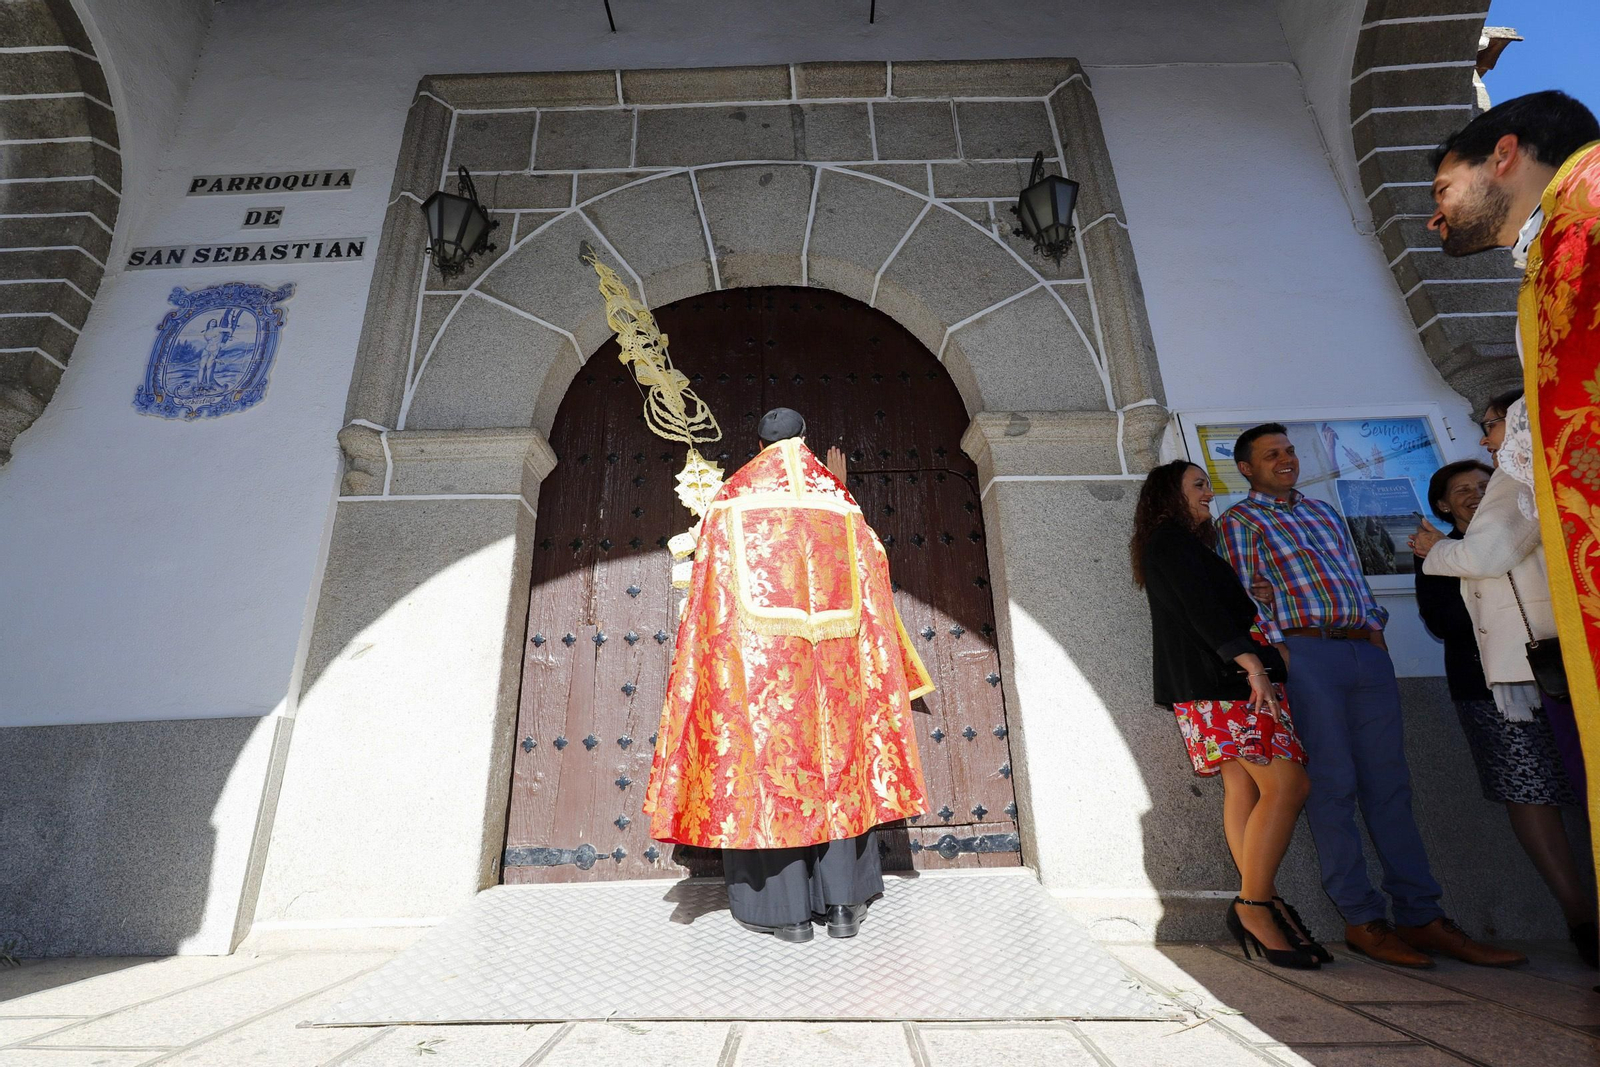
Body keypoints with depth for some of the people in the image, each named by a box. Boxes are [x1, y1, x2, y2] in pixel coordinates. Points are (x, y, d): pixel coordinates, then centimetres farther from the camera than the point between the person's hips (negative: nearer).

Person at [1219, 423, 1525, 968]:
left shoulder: (1323, 511, 24)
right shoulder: (1238, 521, 3)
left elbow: (1356, 576, 24)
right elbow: (1245, 596, -4)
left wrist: (1375, 625, 9)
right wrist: (1279, 649, -12)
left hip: (1368, 652, 6)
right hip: (1305, 653, -6)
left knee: (1388, 785, 7)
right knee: (1333, 787, -4)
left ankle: (1422, 917, 14)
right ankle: (1362, 920, 4)